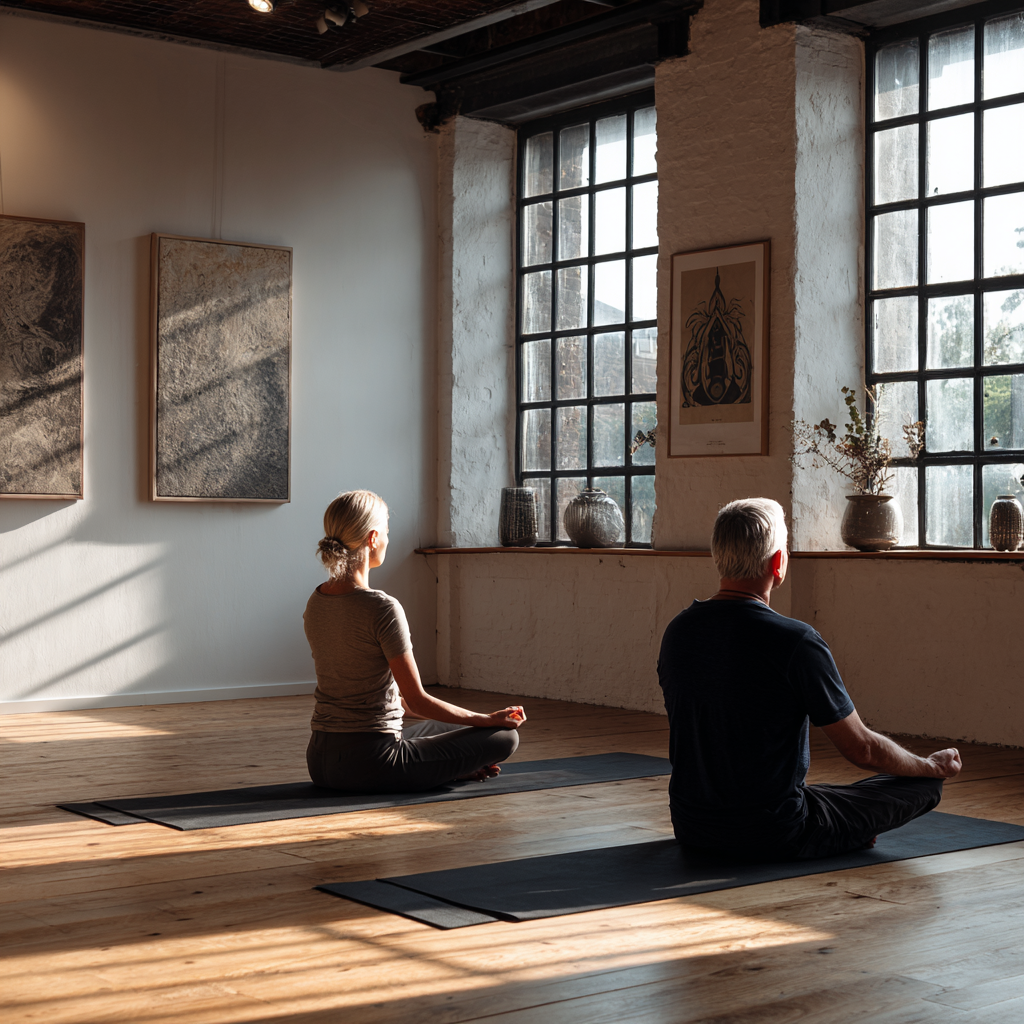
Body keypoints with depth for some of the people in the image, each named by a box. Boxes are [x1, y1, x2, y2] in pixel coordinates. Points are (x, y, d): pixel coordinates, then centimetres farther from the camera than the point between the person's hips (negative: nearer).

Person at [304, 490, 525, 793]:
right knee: (505, 736, 6)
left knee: (440, 727, 34)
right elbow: (417, 700, -14)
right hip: (369, 764, -8)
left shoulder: (315, 602, 4)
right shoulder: (382, 609, -20)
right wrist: (490, 719, -2)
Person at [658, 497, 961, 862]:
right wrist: (933, 766, 9)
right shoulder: (795, 642, -21)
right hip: (773, 839, -7)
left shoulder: (677, 632, -1)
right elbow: (861, 749, -11)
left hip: (691, 831, 7)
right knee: (924, 784, 6)